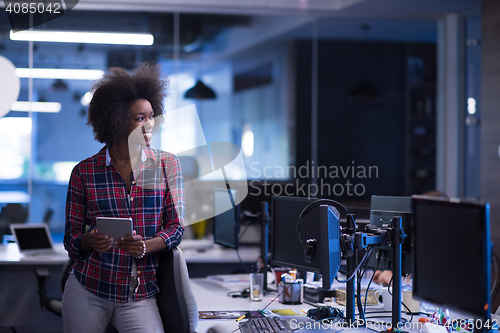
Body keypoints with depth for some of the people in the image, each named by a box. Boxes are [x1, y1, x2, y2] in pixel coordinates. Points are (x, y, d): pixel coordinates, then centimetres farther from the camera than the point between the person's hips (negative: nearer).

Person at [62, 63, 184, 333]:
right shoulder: (84, 172, 1)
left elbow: (176, 227, 1)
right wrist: (90, 242, -19)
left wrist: (144, 246, -18)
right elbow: (71, 237, 5)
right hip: (87, 290, 0)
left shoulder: (167, 164, 4)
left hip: (141, 295, 0)